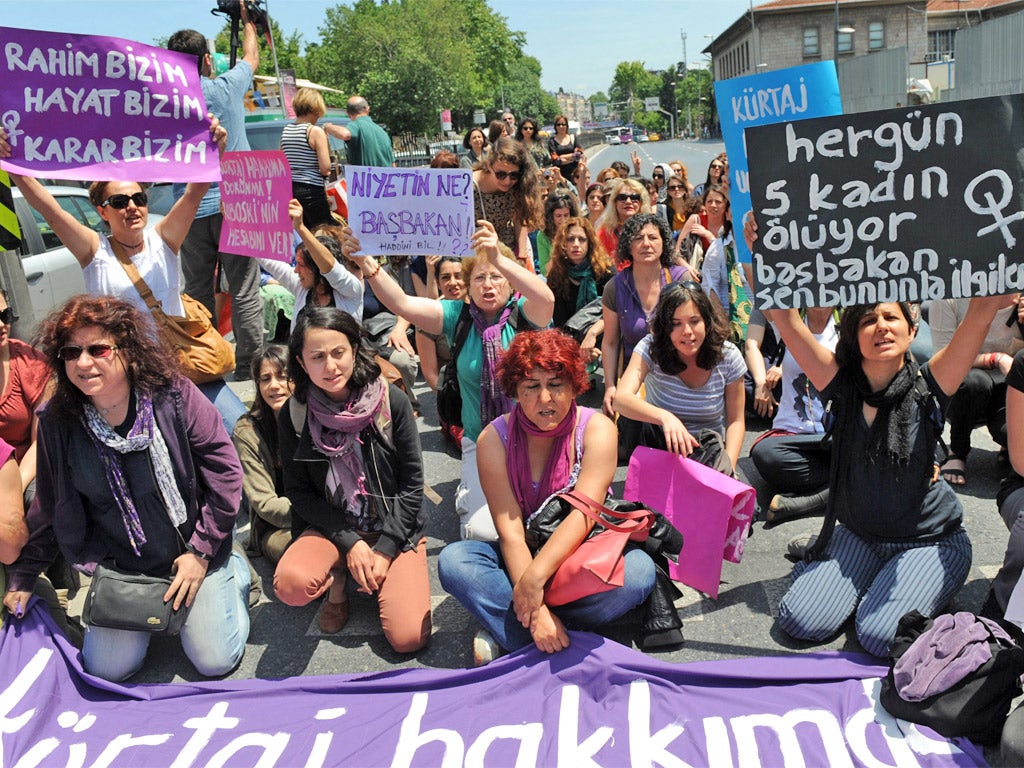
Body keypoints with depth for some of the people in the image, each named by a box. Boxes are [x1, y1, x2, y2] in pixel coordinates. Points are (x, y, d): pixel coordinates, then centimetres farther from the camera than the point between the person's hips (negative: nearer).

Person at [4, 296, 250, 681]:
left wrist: (202, 552, -12)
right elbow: (47, 506, 7)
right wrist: (22, 576, 10)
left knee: (215, 661, -5)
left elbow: (226, 473, -12)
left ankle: (233, 569, 21)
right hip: (119, 563, 3)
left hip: (194, 551, -3)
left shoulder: (174, 395, -16)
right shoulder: (58, 422, -7)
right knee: (107, 669, -5)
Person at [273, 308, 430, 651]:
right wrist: (350, 543, -13)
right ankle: (338, 580, 5)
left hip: (395, 527, -1)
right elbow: (298, 491, -3)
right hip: (330, 527, 1)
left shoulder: (392, 400, -12)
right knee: (291, 585, -31)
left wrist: (385, 550, -12)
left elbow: (412, 484, -7)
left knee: (409, 638, -16)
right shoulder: (293, 415, -8)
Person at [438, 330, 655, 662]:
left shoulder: (597, 429, -13)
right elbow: (510, 531, -19)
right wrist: (536, 610, -31)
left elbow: (584, 514, -24)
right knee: (452, 560, -26)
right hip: (522, 558, 1)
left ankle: (506, 633, -23)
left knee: (638, 569, -32)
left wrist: (535, 576, -37)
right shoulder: (495, 439, -12)